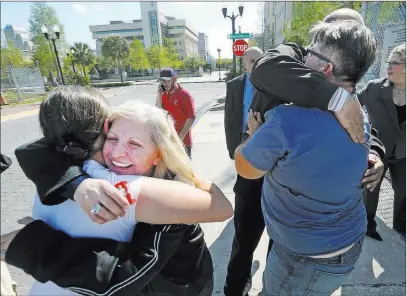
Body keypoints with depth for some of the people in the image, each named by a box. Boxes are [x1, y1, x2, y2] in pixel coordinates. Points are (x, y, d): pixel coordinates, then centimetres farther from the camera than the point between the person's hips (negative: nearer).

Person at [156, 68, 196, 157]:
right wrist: (159, 96, -9)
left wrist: (181, 136, -17)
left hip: (183, 141, -5)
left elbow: (191, 117, -15)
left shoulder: (185, 95, -13)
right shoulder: (163, 95, 5)